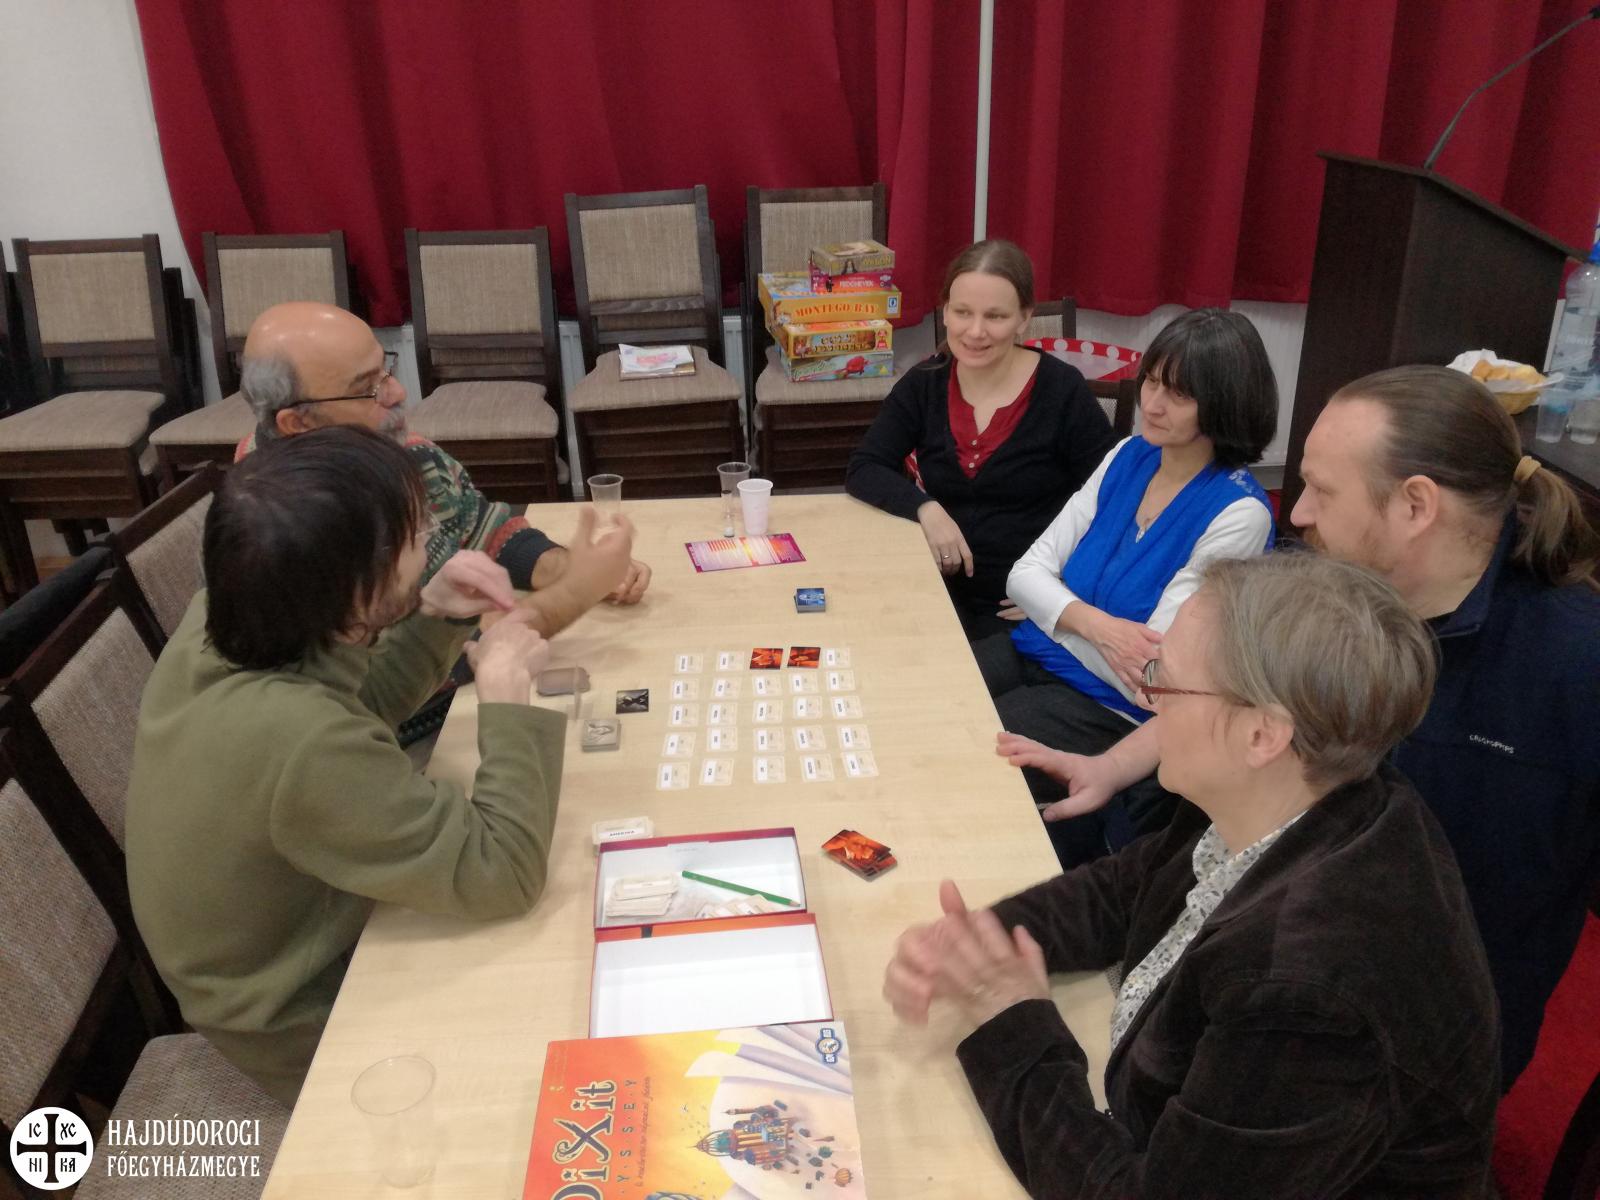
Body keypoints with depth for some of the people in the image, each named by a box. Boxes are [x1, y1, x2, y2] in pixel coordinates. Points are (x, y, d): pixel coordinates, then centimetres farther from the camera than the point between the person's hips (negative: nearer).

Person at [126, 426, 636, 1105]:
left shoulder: (215, 626, -14)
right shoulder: (297, 739, -41)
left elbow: (358, 716, 4)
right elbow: (501, 875, -34)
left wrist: (434, 618, -11)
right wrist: (506, 692, -26)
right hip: (311, 1026, -7)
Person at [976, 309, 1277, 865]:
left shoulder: (1238, 514, -16)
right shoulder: (1129, 457, 3)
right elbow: (1026, 572, 0)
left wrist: (1055, 609, -8)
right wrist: (1093, 623, -20)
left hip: (1114, 709, -6)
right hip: (1034, 653, 7)